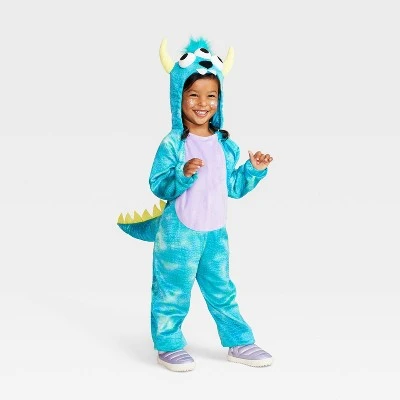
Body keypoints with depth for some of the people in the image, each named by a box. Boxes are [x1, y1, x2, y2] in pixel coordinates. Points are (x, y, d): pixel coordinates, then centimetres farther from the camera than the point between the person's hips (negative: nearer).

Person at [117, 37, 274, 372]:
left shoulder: (226, 145, 6)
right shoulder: (173, 144, -11)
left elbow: (234, 187, 12)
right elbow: (158, 186, -15)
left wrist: (254, 169, 0)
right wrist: (183, 174, -30)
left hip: (216, 232, 5)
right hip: (179, 232, -5)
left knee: (222, 291, 16)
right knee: (173, 293, 5)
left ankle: (239, 343, 28)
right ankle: (168, 346, 22)